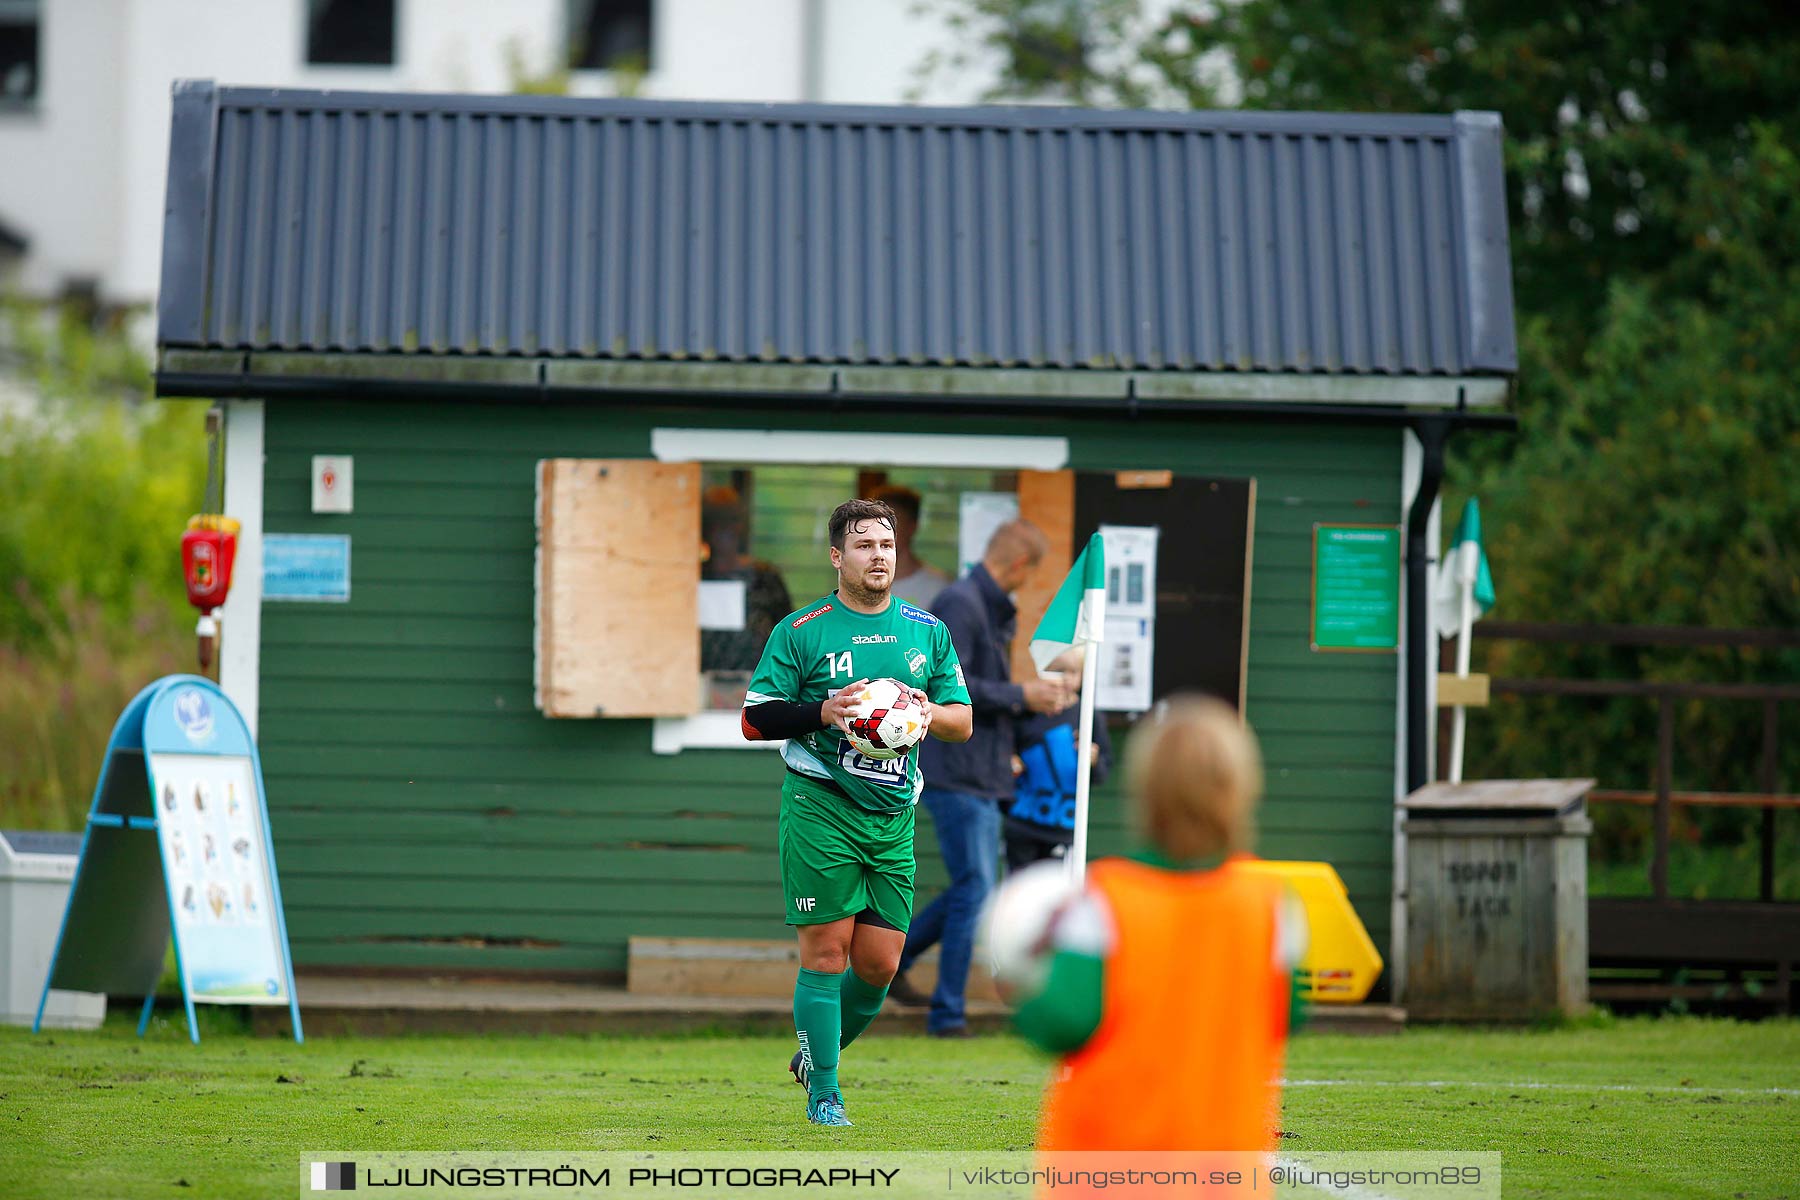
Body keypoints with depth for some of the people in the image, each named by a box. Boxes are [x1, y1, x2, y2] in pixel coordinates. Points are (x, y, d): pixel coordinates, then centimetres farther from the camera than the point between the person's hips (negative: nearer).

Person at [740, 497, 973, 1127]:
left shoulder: (927, 631, 12)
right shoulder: (800, 631, -1)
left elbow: (963, 721, 15)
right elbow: (755, 719, -1)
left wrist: (931, 713, -8)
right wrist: (822, 711, -17)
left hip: (894, 814, 4)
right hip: (820, 807, -4)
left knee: (879, 962, 2)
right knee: (826, 954, -6)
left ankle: (815, 1056, 26)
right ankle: (823, 1092, 4)